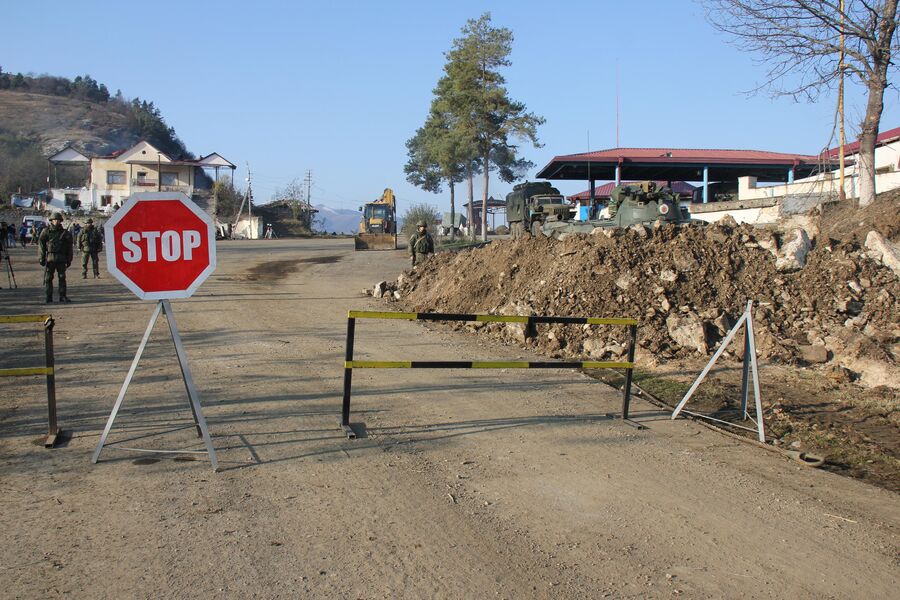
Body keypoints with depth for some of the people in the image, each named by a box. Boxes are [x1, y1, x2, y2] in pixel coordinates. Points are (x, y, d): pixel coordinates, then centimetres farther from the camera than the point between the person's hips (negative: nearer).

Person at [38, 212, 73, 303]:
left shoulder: (64, 233, 8)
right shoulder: (46, 231, 4)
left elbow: (69, 247, 11)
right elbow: (41, 245, 2)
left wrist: (69, 260, 8)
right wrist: (41, 258, -5)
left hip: (61, 259, 1)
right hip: (49, 257, -1)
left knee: (62, 277, 1)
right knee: (48, 278, 1)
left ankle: (63, 296, 7)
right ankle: (48, 298, 5)